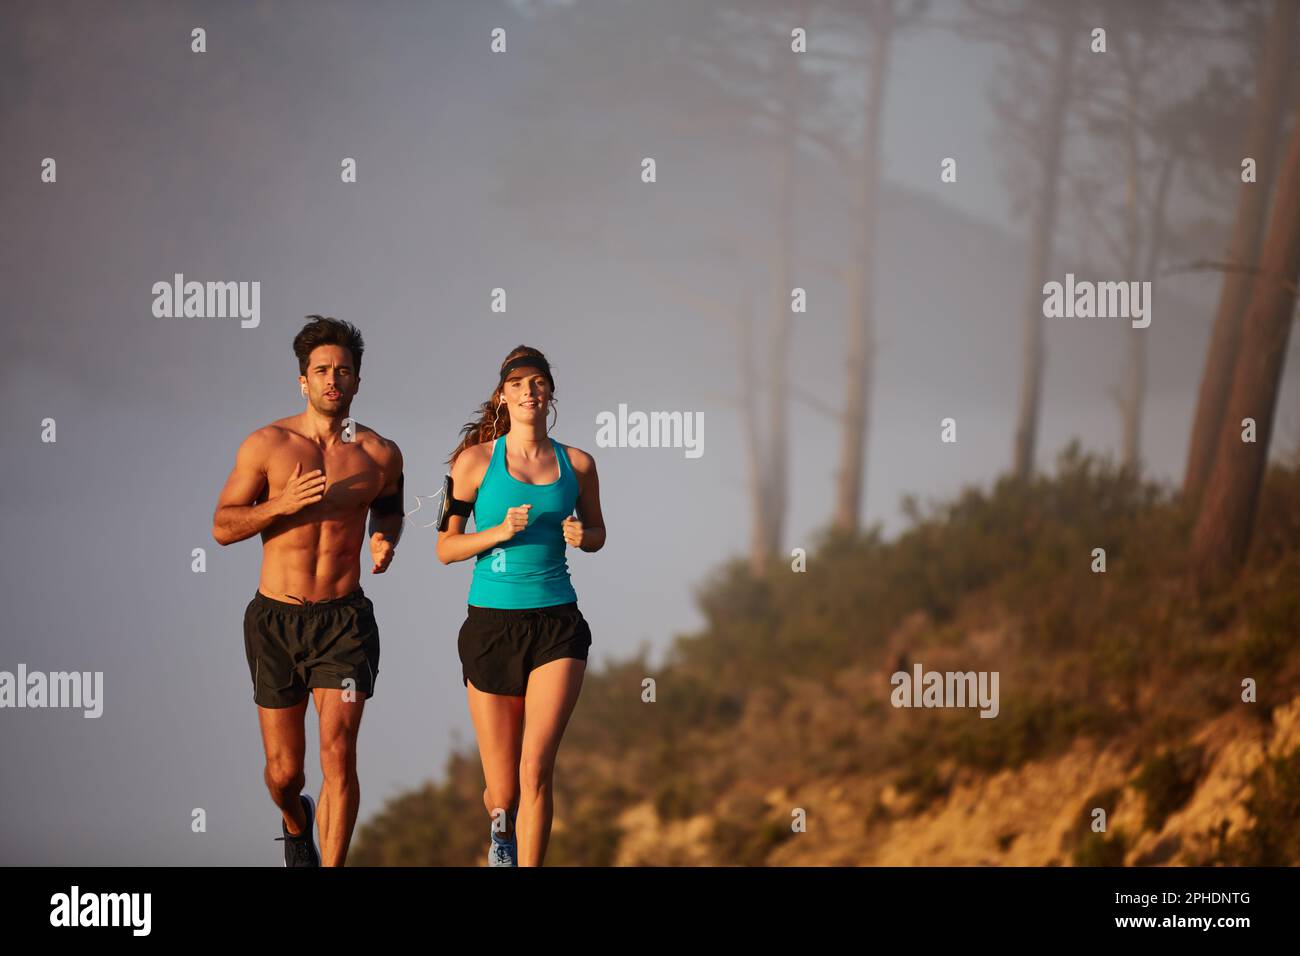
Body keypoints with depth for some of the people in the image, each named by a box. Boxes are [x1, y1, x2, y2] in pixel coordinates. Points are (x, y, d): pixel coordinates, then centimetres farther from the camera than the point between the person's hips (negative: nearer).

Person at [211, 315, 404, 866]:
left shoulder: (379, 454, 2)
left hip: (344, 619, 0)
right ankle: (296, 823, 44)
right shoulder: (266, 445, -3)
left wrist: (386, 540, 3)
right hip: (275, 619, 0)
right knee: (284, 770, 9)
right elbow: (222, 527, -2)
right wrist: (283, 504, -18)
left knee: (338, 756, -16)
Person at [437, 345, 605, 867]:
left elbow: (597, 534, 19)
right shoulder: (476, 461, 0)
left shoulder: (577, 464, 5)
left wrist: (581, 535, -4)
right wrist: (500, 531, -16)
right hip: (491, 623, 0)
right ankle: (501, 829, 44)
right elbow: (445, 548, 1)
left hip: (557, 624, 1)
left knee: (536, 770, -18)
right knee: (502, 792, 7)